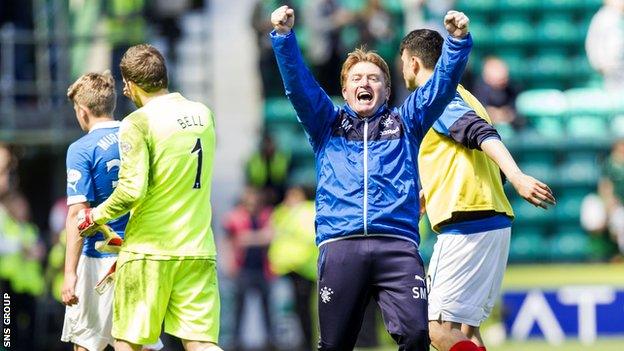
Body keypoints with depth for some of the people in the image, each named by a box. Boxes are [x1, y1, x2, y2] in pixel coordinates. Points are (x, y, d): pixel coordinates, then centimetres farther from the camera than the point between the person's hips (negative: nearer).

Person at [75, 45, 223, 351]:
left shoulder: (137, 123, -10)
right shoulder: (202, 114, 11)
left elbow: (133, 191, -19)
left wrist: (96, 217, 0)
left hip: (149, 251, -5)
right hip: (198, 251, 5)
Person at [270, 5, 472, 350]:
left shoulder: (404, 123, 24)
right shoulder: (327, 124, 24)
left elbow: (442, 84, 15)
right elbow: (297, 82, 11)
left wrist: (458, 41, -3)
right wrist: (284, 35, -5)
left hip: (397, 245, 0)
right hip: (340, 244, 0)